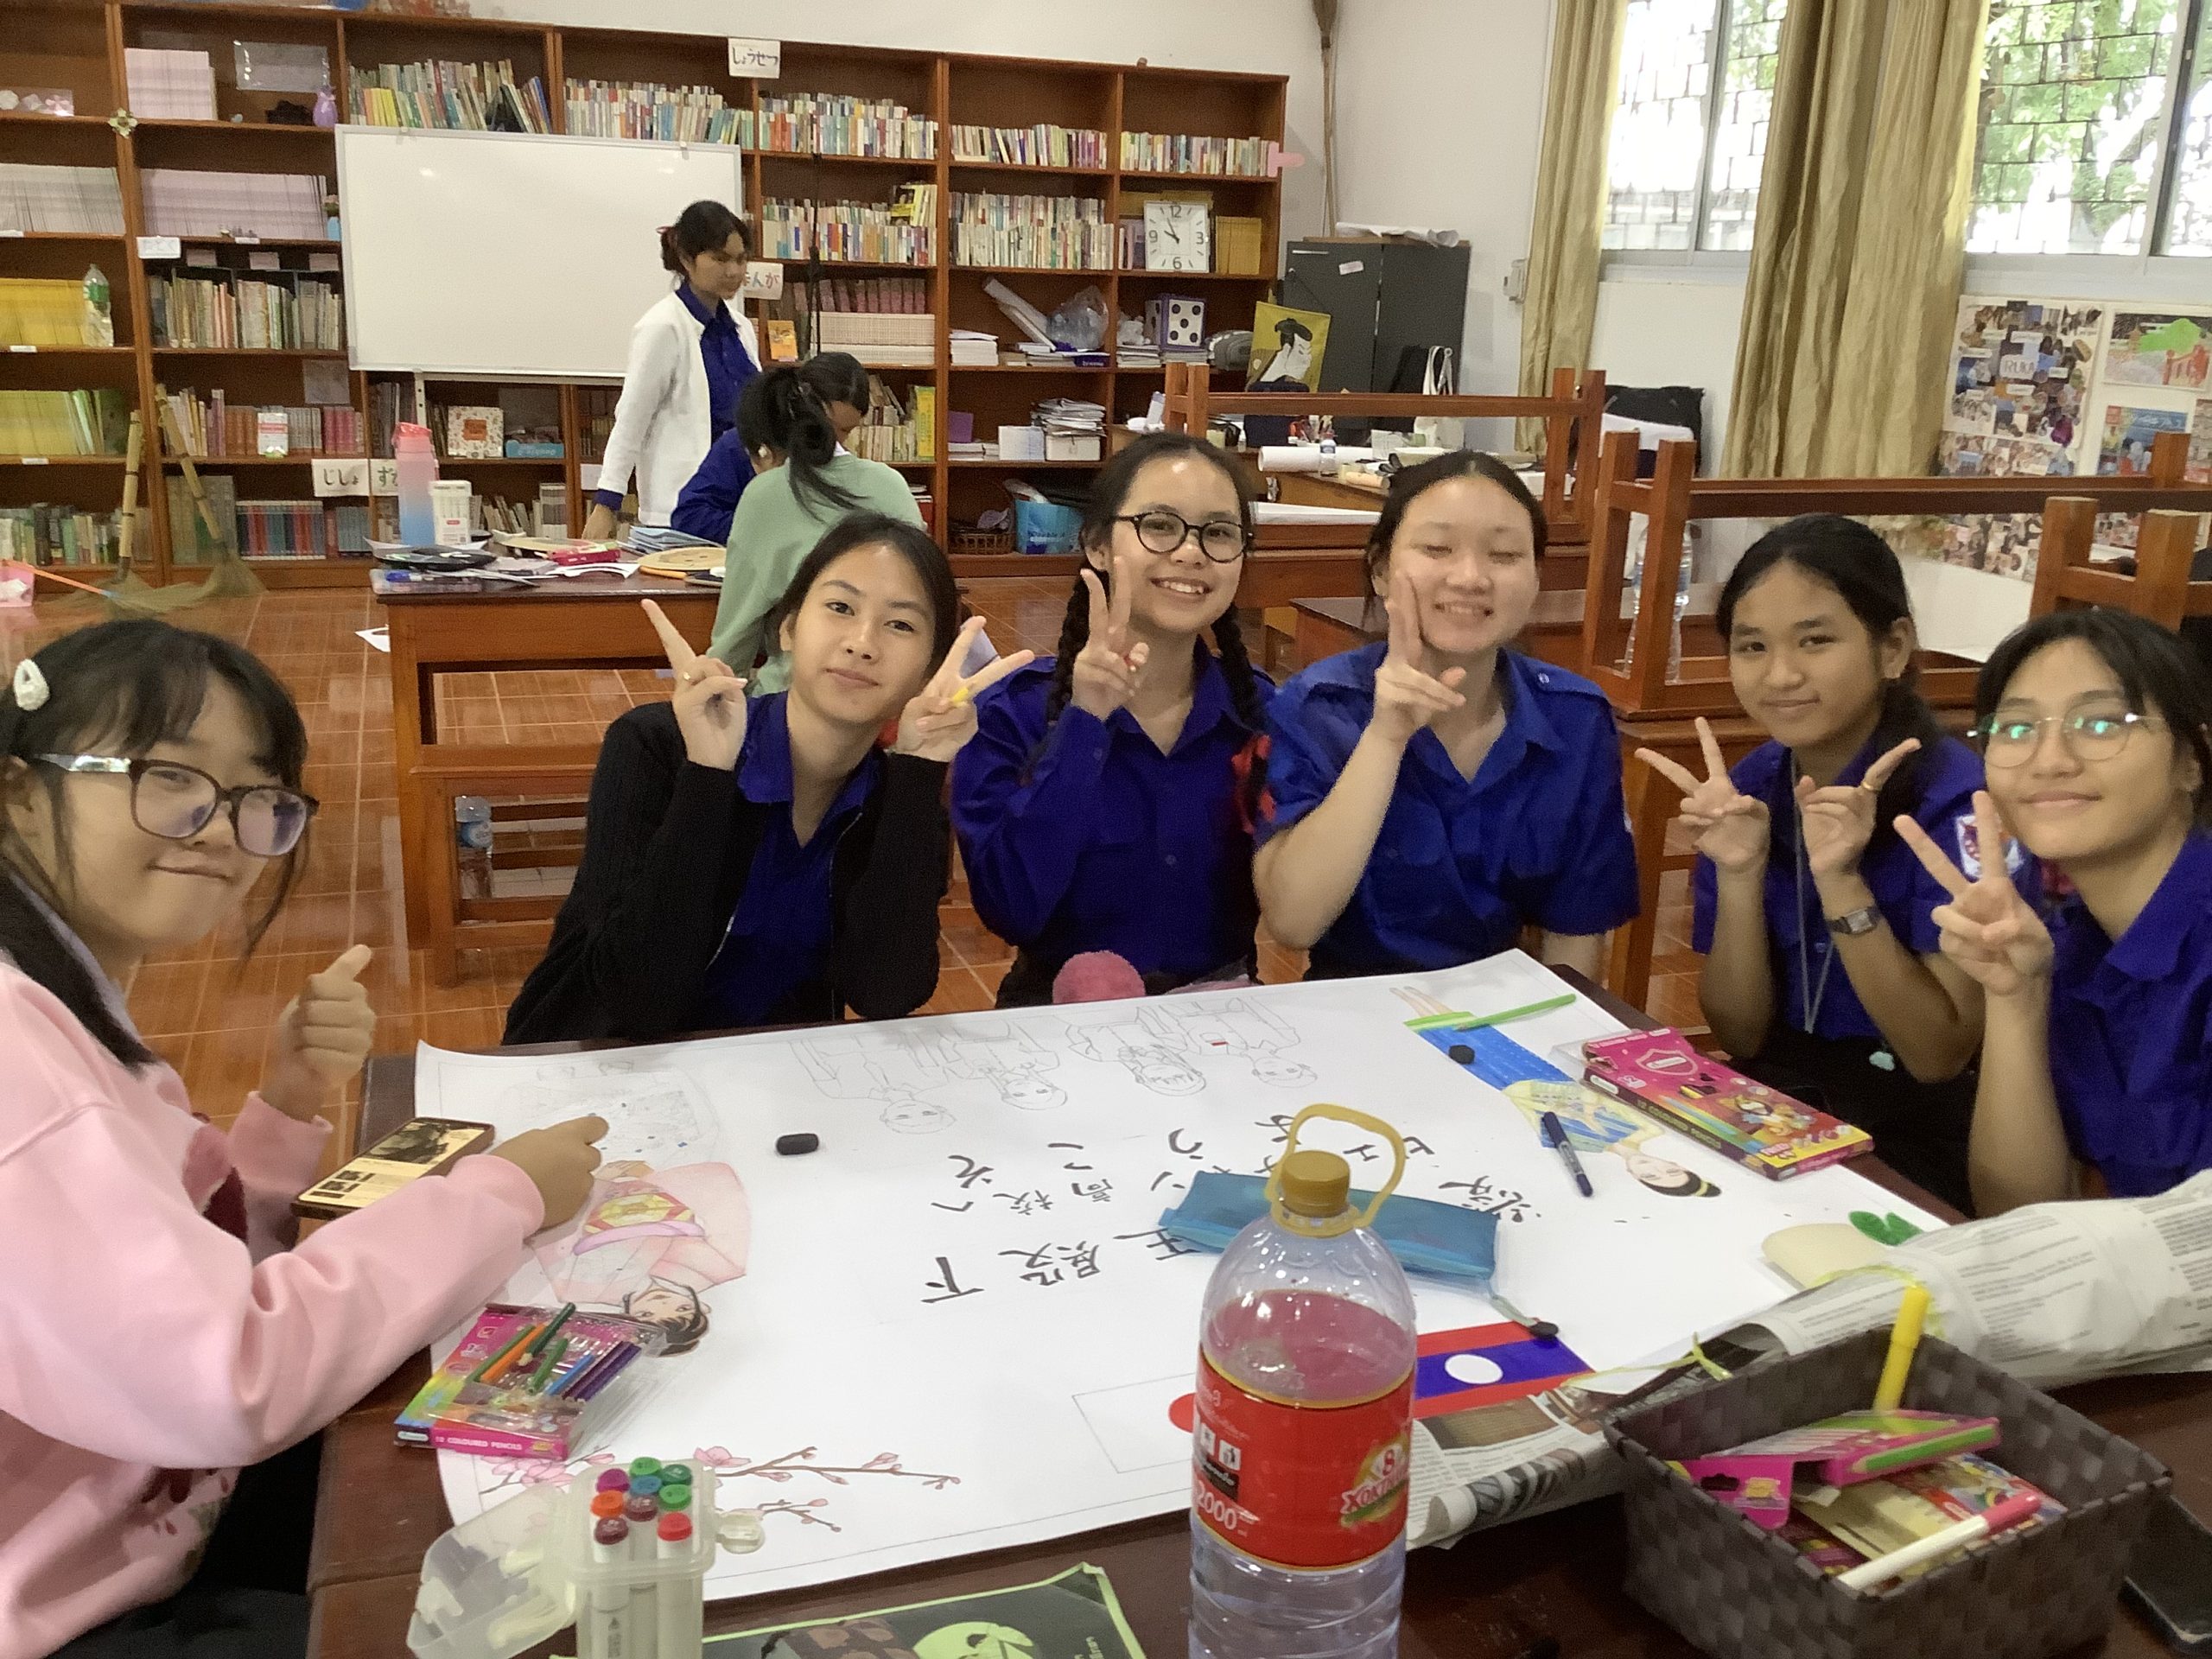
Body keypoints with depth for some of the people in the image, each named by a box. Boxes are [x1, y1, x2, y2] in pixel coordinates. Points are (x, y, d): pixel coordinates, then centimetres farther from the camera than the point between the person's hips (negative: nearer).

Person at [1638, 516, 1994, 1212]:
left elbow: (1940, 1057, -17)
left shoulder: (1960, 801, -16)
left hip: (1916, 1160, -4)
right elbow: (1739, 1035, -3)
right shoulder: (1747, 785, -2)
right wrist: (1737, 874, -18)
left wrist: (1841, 881, -27)